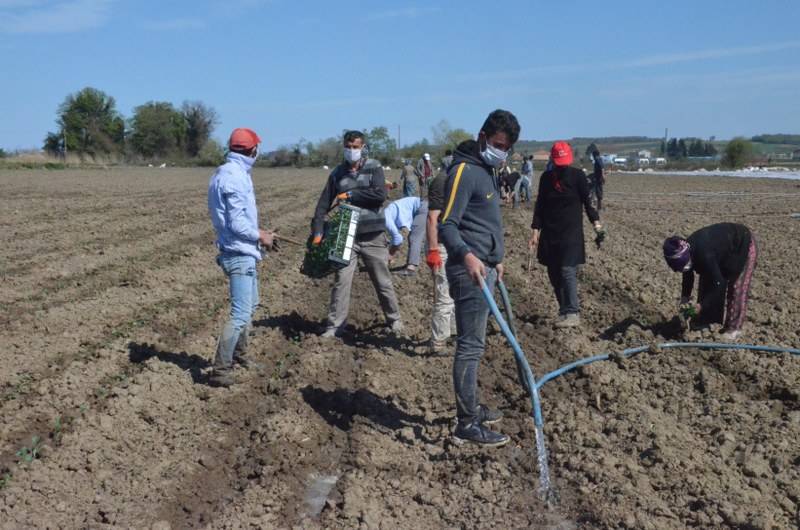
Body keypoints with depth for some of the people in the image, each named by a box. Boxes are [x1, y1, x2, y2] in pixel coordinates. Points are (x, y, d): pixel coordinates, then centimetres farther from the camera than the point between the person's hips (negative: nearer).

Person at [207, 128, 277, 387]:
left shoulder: (228, 172, 11)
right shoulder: (235, 176, -20)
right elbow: (237, 223, -23)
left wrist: (259, 232, 13)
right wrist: (260, 237, -9)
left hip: (243, 252, 11)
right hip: (240, 254, -11)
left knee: (249, 305, 25)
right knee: (241, 313, -10)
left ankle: (237, 354, 39)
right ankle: (220, 370, -6)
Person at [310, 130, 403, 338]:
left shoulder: (374, 167, -2)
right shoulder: (338, 173, 6)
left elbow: (380, 194, -18)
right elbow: (324, 203, 4)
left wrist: (350, 195, -13)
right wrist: (317, 231, -5)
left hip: (373, 236, -1)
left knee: (383, 281, 10)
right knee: (341, 281, -3)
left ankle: (394, 320, 27)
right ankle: (335, 326, 6)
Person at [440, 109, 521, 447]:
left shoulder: (487, 170, 18)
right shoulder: (464, 171, -13)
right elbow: (447, 225, -21)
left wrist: (495, 260, 29)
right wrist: (466, 255, -37)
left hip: (484, 268, 10)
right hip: (469, 270, -10)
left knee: (473, 343, 15)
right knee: (470, 346, -6)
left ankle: (469, 407, 26)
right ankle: (467, 425, 0)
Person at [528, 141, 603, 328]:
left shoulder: (578, 175, -4)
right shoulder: (545, 178, 6)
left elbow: (588, 201, -2)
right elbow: (540, 206, 9)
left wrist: (596, 223, -15)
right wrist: (535, 232, 4)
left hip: (571, 232, -4)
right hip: (549, 233, 4)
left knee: (568, 271, -14)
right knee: (554, 274, 5)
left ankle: (573, 313, -11)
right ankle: (564, 310, 17)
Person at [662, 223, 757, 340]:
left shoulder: (704, 254, -41)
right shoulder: (686, 249, -18)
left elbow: (718, 283, -34)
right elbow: (688, 275, 0)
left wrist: (701, 305, -31)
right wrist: (685, 297, -9)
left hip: (744, 244, -8)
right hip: (725, 250, 8)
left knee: (737, 287, -10)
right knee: (707, 282, 5)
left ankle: (734, 328, -1)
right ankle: (704, 322, 14)